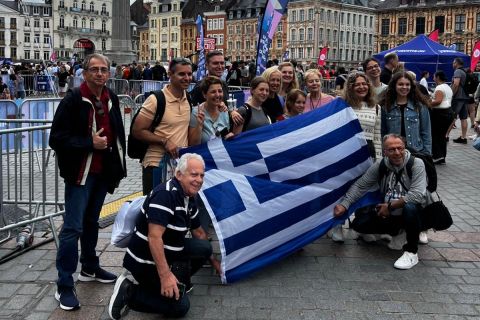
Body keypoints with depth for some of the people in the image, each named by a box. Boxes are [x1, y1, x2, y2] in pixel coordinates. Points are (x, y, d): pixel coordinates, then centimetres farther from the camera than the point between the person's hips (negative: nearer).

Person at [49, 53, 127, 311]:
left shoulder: (111, 99, 7)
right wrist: (90, 143, -22)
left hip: (103, 171, 7)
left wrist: (118, 167, 11)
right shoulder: (73, 100, -14)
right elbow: (57, 139, -16)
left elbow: (118, 133, 16)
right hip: (80, 173, -7)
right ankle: (64, 287, 1)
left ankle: (90, 268, 36)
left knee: (92, 221, 20)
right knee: (73, 227, -7)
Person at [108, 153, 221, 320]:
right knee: (180, 306, -10)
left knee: (204, 247, -2)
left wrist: (213, 260, 24)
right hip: (145, 262, -9)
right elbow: (154, 237, -31)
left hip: (168, 254, 9)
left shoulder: (189, 200, 4)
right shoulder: (165, 194, -25)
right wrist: (165, 276, -31)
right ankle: (129, 292, -2)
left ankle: (179, 281, 9)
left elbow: (198, 232, 19)